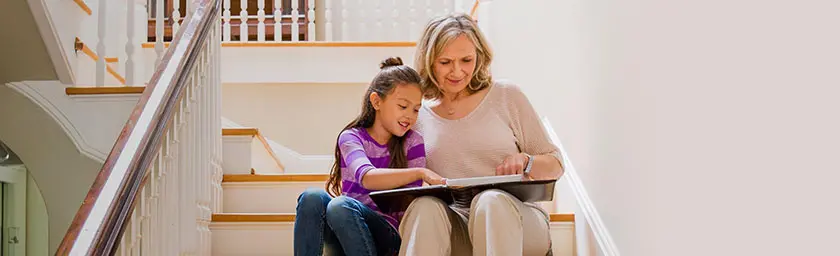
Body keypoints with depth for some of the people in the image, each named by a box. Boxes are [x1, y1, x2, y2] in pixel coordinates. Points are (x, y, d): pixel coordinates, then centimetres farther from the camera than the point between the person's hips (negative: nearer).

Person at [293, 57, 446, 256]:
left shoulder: (412, 142, 4)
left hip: (387, 236, -1)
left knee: (341, 206, -31)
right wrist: (420, 172, -35)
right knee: (312, 198, -29)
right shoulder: (351, 137, 1)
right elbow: (367, 178, -21)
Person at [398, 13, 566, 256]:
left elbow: (555, 166, 11)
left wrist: (524, 161, -11)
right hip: (454, 229, 1)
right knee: (425, 207, -32)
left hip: (515, 221, -1)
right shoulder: (416, 115, 12)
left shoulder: (506, 96, 8)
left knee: (491, 200, -35)